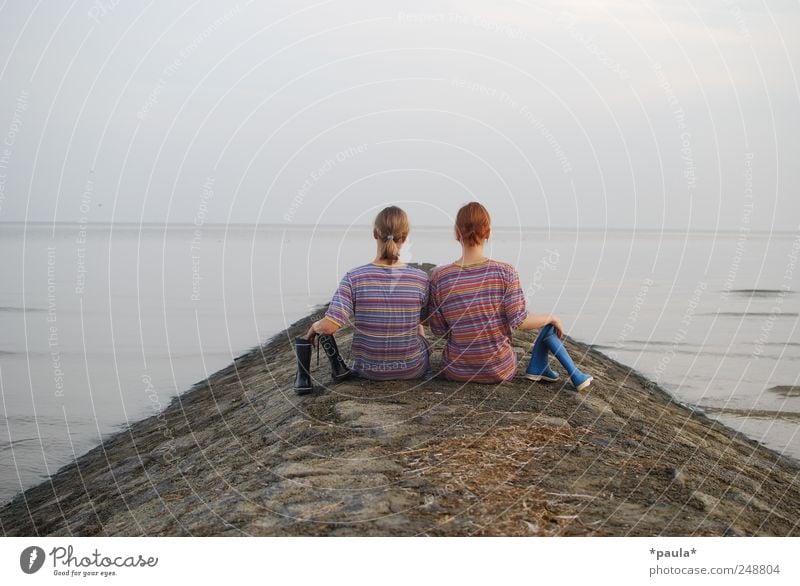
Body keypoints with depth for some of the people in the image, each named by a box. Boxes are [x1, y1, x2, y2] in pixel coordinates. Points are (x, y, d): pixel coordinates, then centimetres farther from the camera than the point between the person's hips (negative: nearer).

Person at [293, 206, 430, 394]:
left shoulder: (354, 278, -19)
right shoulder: (420, 279, -15)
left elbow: (328, 327, -25)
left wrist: (315, 326, -3)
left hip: (369, 370, 0)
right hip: (413, 370, 0)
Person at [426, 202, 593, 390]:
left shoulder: (439, 276, -13)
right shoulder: (505, 272, -16)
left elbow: (439, 329, -5)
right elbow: (519, 321, -15)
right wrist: (552, 317, 5)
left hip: (457, 371, 2)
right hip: (499, 370, -1)